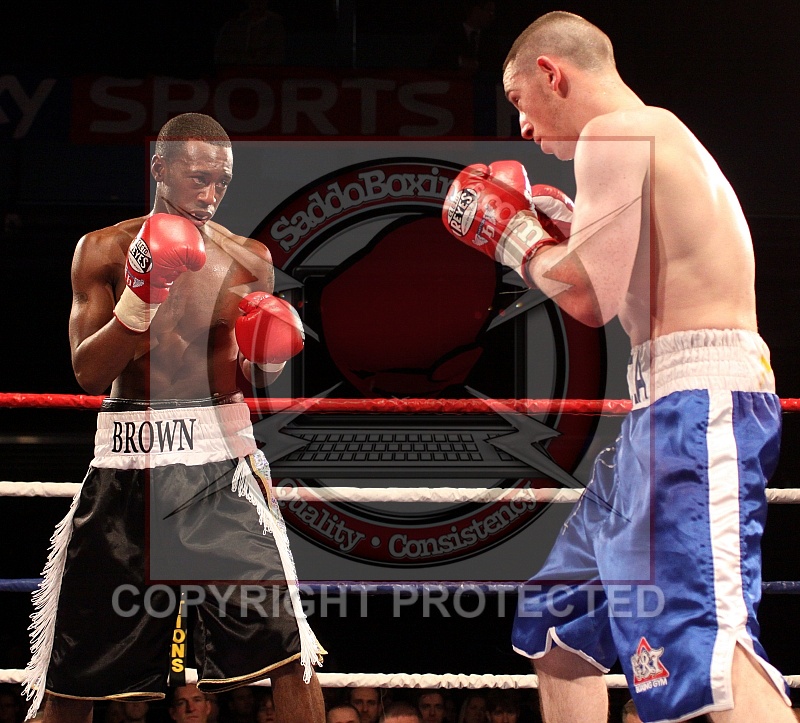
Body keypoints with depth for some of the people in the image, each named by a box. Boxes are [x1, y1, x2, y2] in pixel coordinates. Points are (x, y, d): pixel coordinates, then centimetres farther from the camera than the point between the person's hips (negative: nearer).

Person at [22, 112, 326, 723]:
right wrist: (140, 299, -19)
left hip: (219, 455, 0)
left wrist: (267, 356, -8)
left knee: (287, 647, -10)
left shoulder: (248, 258, 6)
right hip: (128, 460, 0)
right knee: (76, 664, 9)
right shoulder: (104, 250, 1)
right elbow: (90, 374, -6)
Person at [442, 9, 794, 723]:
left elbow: (588, 296, -15)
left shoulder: (614, 134, -8)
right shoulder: (659, 133, 23)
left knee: (696, 637, -24)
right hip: (669, 403, 11)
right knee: (559, 610, 21)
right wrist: (556, 228, 19)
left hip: (700, 398, -11)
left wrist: (512, 233, 1)